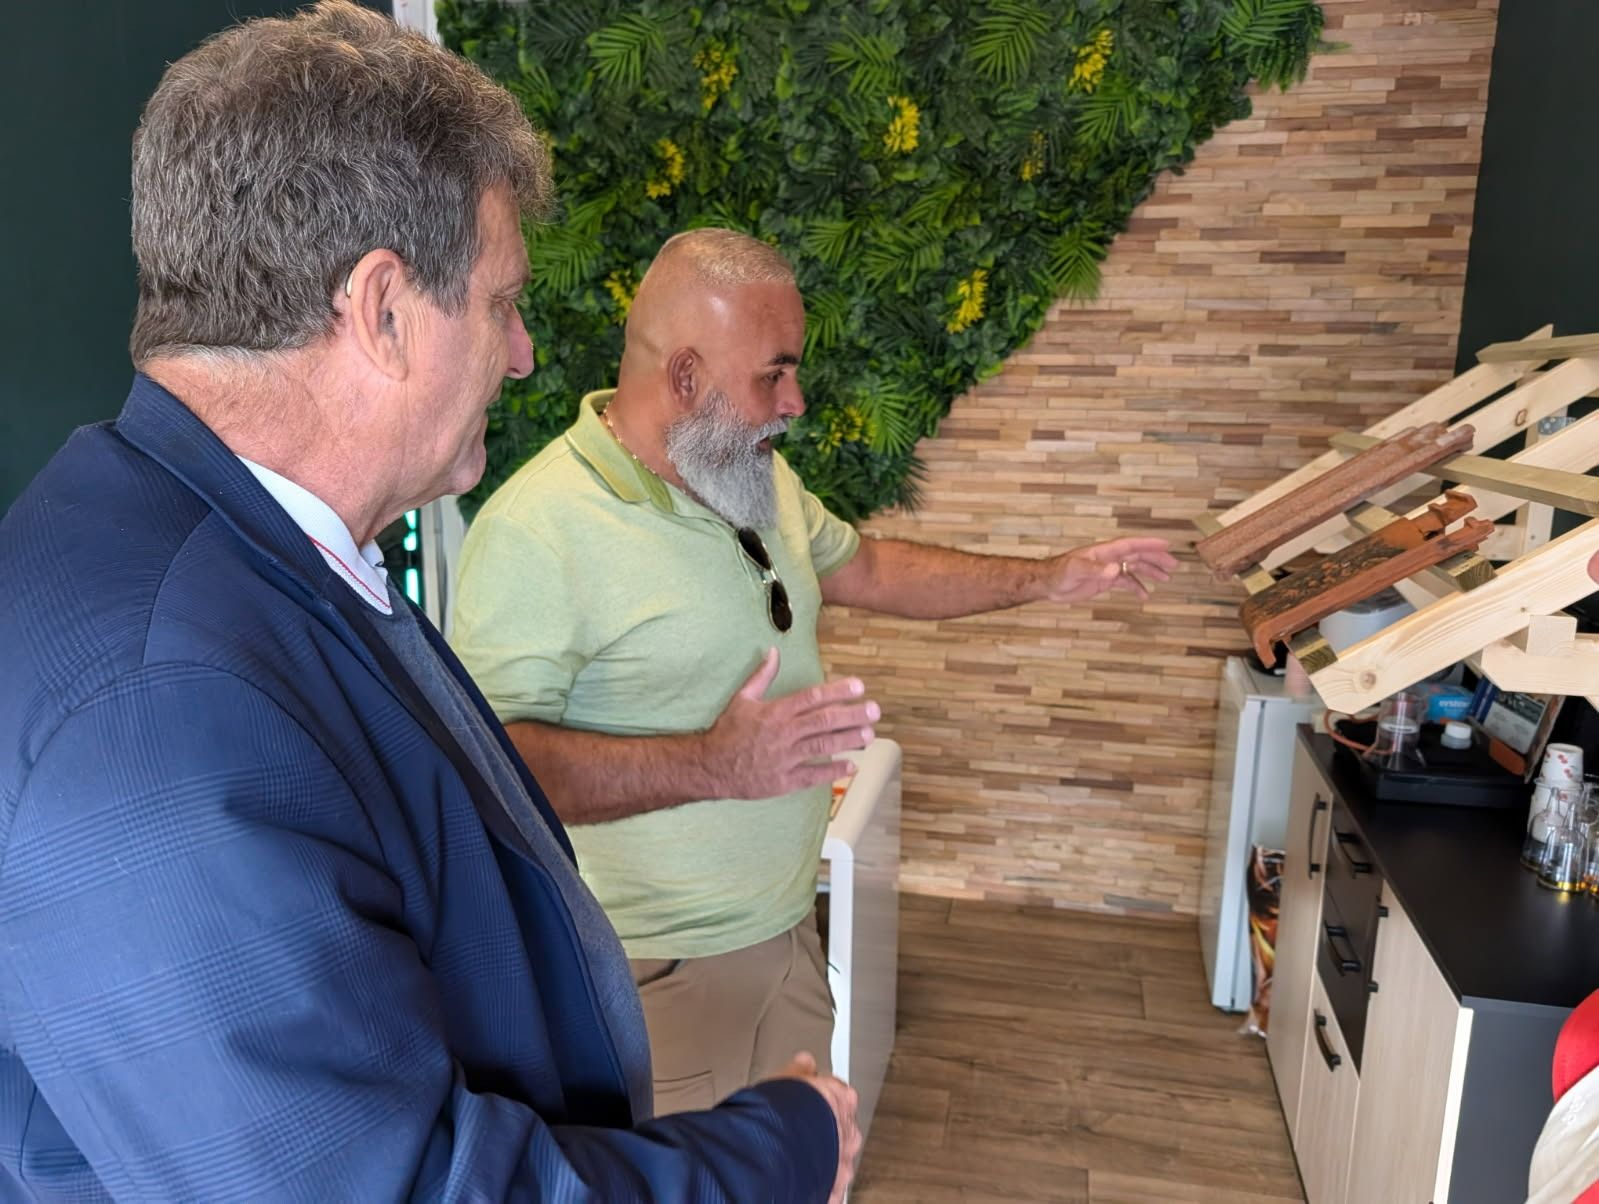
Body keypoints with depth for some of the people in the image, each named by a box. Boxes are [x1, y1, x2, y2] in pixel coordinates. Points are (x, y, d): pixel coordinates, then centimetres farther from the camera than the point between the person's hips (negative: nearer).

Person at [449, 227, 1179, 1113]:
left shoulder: (758, 477, 5)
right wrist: (712, 764, -36)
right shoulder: (537, 528, -24)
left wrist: (1046, 579, 16)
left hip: (786, 930, 8)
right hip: (659, 972, -7)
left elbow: (861, 568, 18)